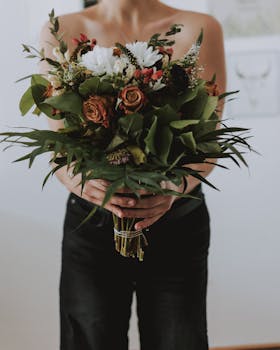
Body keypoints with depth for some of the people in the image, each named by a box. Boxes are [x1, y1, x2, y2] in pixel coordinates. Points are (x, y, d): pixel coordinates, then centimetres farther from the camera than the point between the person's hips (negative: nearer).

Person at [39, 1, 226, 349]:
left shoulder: (199, 29, -2)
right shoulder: (63, 32, -1)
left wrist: (174, 187, -28)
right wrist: (77, 180, -28)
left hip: (177, 220, 0)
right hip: (92, 221, 0)